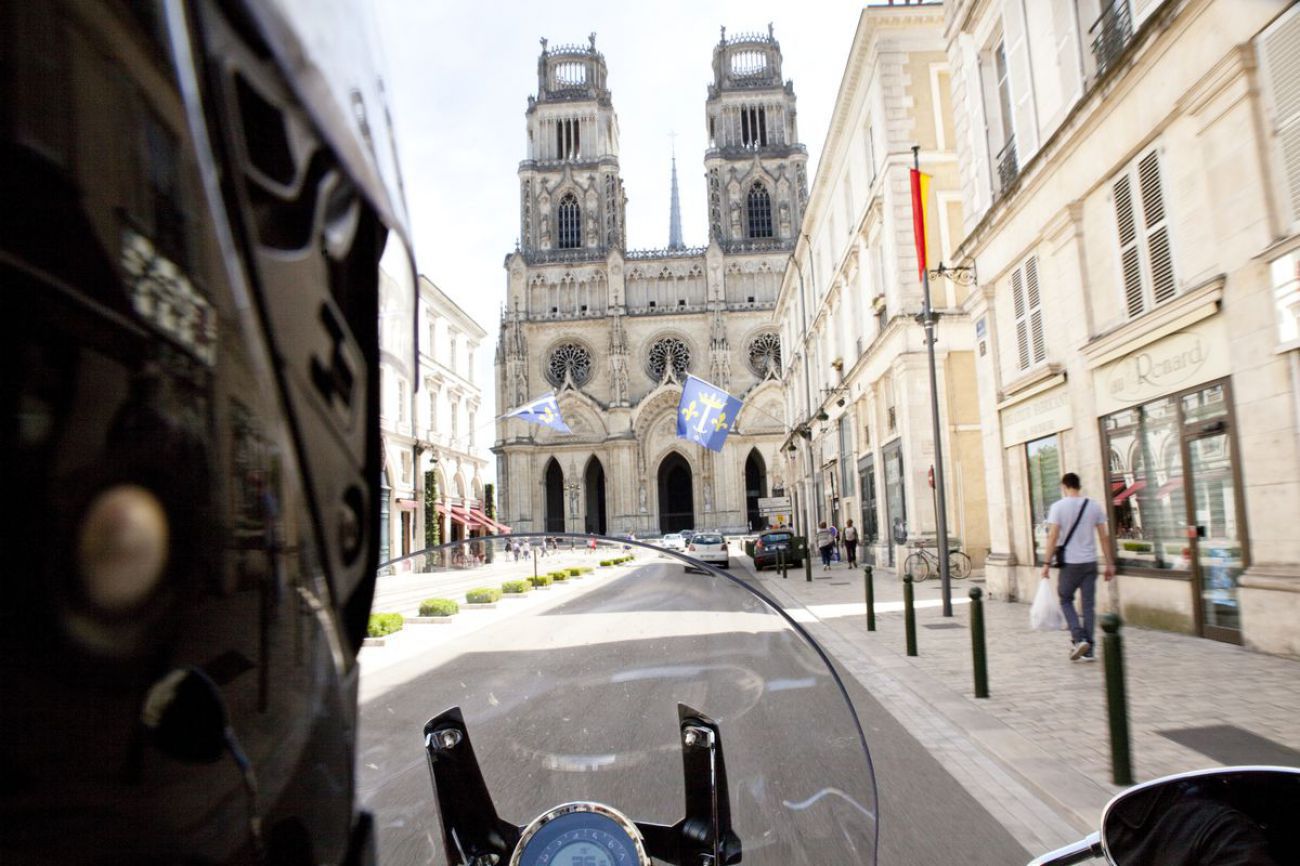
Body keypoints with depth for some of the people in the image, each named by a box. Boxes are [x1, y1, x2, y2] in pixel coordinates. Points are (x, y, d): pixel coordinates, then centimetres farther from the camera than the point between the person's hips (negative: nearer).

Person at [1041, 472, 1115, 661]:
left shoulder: (1058, 506, -6)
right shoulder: (1094, 506, 4)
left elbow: (1053, 536, -10)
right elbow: (1104, 537, 5)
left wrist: (1047, 563, -5)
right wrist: (1110, 563, 11)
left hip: (1070, 563, -3)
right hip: (1090, 562, 3)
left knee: (1065, 600, 13)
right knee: (1089, 605, 8)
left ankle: (1078, 638, -4)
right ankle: (1088, 650, 10)